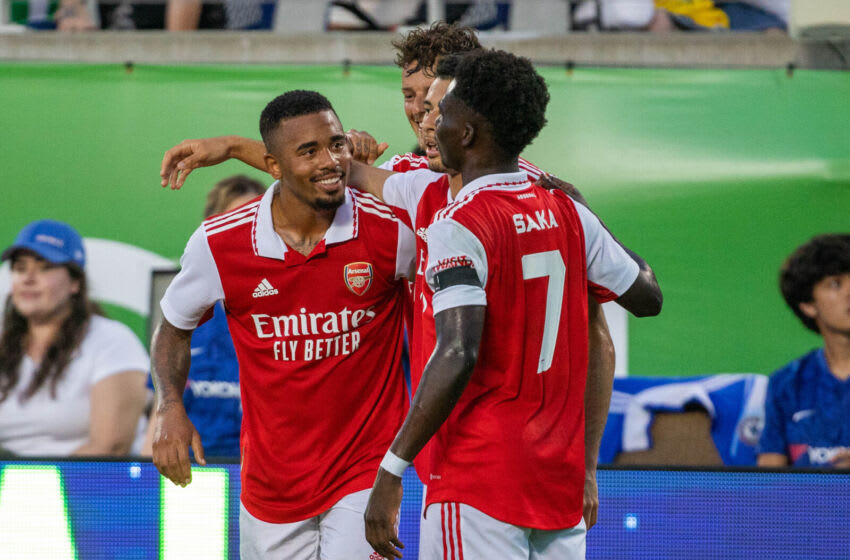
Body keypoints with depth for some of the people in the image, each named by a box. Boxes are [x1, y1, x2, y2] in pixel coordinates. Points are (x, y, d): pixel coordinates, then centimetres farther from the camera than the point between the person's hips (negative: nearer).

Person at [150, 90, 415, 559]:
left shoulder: (392, 230, -12)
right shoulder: (219, 243, -9)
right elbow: (174, 325, 8)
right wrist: (170, 407, -6)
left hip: (364, 473, -2)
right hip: (271, 481, 2)